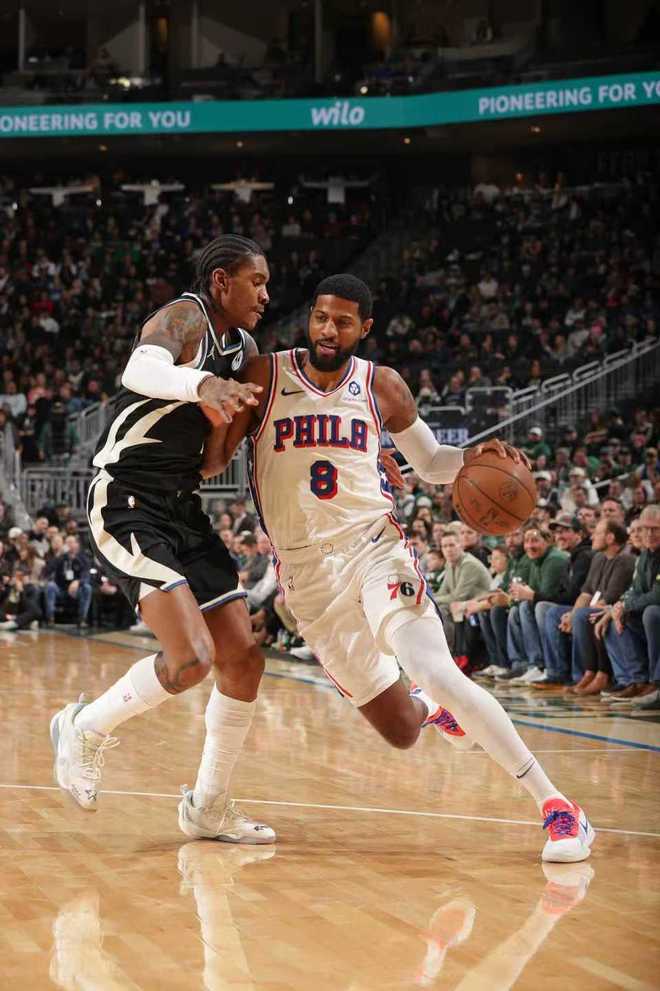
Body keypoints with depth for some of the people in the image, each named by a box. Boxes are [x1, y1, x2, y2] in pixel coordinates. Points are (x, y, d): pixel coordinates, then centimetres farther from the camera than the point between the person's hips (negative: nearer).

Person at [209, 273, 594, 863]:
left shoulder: (381, 387, 5)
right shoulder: (264, 377, -1)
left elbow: (429, 462, 17)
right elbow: (211, 463, -3)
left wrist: (473, 458, -5)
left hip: (374, 548, -1)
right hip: (308, 576, 1)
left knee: (434, 672, -27)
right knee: (401, 731, 3)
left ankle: (556, 804, -22)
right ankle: (431, 706, 43)